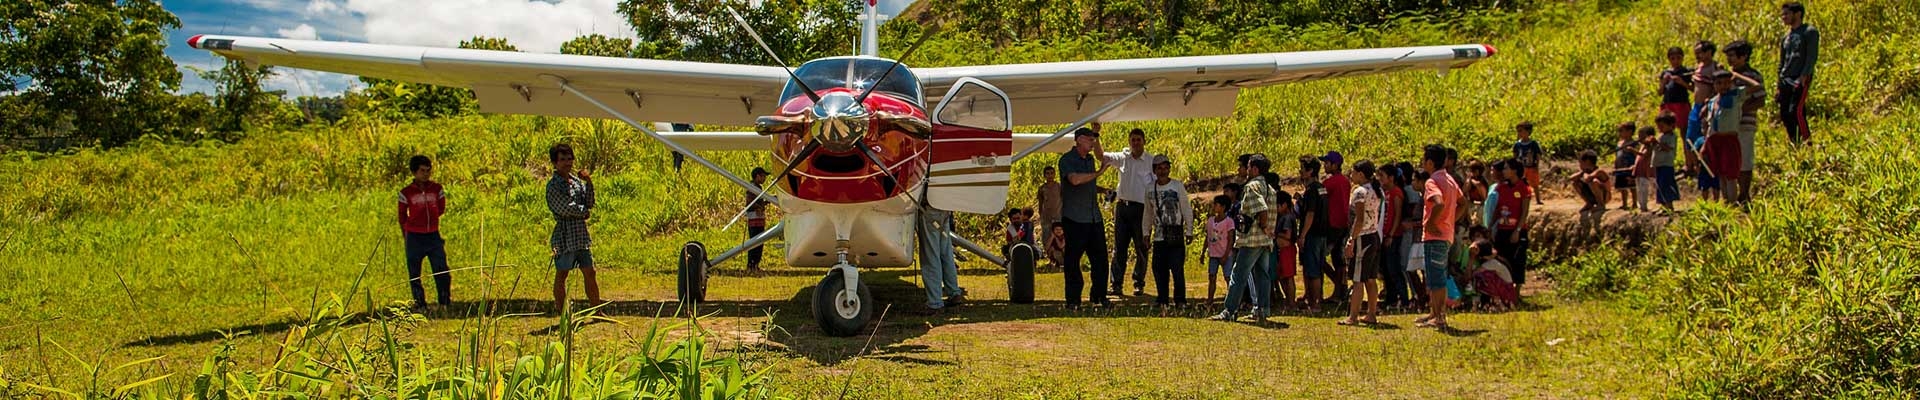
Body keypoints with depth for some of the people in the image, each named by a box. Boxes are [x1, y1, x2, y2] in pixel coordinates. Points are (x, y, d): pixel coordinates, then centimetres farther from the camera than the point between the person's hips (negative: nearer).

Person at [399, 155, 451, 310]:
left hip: (434, 235, 1)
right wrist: (406, 233, 14)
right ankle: (419, 304, 14)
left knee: (442, 270, -2)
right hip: (414, 237, -1)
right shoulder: (406, 192, -4)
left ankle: (446, 302, 9)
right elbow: (402, 216, 7)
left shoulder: (437, 189, 3)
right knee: (414, 273, 4)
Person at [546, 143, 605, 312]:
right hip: (564, 237, -7)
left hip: (582, 236, 7)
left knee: (589, 272, 9)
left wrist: (589, 183, -8)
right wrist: (585, 212, -2)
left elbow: (590, 204, 4)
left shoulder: (576, 180, 12)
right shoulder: (553, 185, -9)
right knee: (561, 275, 4)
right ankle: (562, 313, 12)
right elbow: (565, 209, -17)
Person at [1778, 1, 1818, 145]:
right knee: (1785, 114, 2)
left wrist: (1804, 76, -19)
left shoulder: (1810, 32, 0)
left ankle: (1806, 140, -13)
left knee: (1796, 110, -19)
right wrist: (1779, 87, 19)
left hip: (1801, 79, -7)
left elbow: (1812, 57, -9)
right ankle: (1793, 142, 9)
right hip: (1786, 80, 7)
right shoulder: (1785, 38, 21)